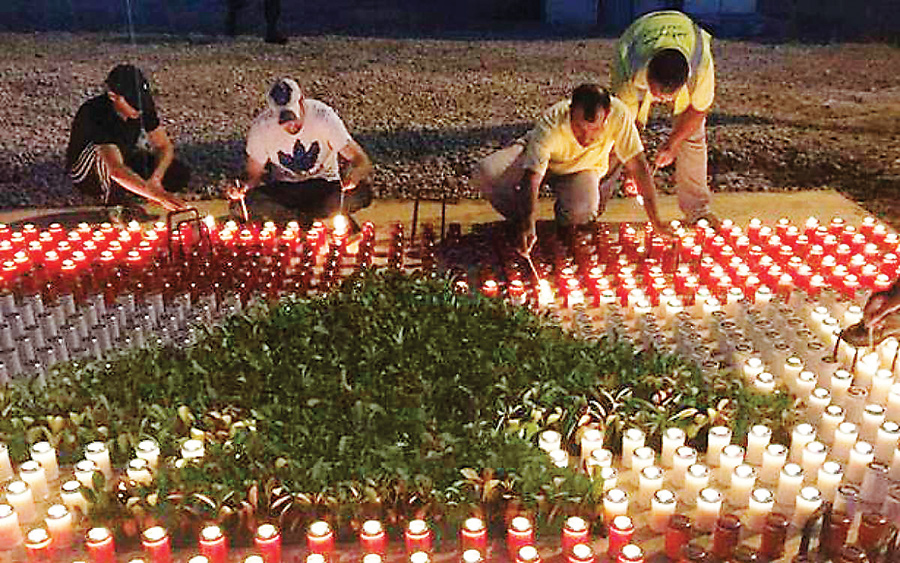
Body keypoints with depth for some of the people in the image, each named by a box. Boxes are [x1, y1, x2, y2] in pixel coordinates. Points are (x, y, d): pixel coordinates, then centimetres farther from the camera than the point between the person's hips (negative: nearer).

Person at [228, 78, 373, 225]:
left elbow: (363, 162, -19)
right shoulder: (261, 128, -13)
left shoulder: (323, 116, -17)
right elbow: (254, 174, -1)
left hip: (324, 185, 0)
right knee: (251, 201, -31)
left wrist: (354, 176, -42)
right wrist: (245, 186, -25)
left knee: (362, 193, -32)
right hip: (283, 188, 0)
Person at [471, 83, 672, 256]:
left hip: (583, 168, 1)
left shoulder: (618, 114, -34)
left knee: (582, 212, -34)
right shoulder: (550, 124, -38)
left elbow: (638, 165, -28)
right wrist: (527, 225, -56)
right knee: (484, 175, -28)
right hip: (536, 158, -1)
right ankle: (519, 221, 0)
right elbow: (532, 178, -41)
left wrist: (655, 221, -27)